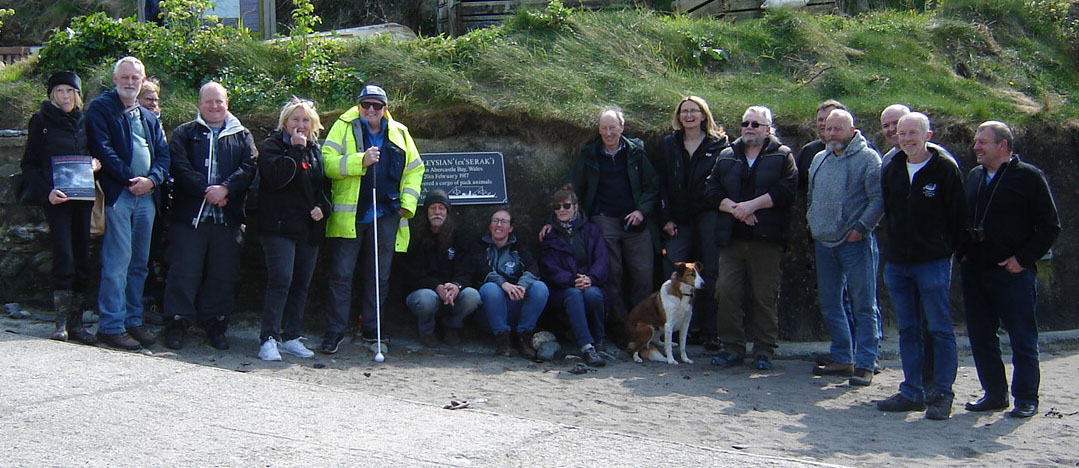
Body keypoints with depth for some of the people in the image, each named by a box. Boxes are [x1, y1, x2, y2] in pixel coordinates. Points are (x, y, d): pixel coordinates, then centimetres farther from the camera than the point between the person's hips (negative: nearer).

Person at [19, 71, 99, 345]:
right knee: (64, 256, -13)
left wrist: (97, 163, -2)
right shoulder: (41, 122, 4)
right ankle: (61, 324, -6)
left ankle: (76, 324, 8)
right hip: (56, 197, -4)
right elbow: (29, 164, 2)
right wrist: (46, 191, -13)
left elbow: (97, 152, 22)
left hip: (83, 196, 4)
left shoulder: (85, 121, 14)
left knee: (82, 259, 2)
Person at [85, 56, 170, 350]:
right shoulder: (101, 108, 3)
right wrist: (130, 178, -14)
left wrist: (152, 179, -6)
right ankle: (111, 325, -6)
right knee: (118, 262, -9)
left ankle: (133, 321, 15)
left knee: (139, 263, 9)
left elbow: (163, 154, 14)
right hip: (118, 194, -6)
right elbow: (102, 149, -8)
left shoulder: (149, 117, 21)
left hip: (146, 194, 6)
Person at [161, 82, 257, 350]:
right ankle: (177, 324, 5)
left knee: (223, 274, 4)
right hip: (189, 215, -2)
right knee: (184, 271, -3)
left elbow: (249, 168, 1)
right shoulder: (184, 134, 10)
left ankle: (215, 325, 14)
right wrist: (207, 192, -15)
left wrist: (225, 189, -15)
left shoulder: (242, 137, 15)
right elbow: (180, 168, -4)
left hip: (228, 218, 2)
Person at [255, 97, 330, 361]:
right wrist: (296, 149, -14)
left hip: (309, 228, 6)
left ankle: (290, 338, 14)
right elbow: (277, 176, -18)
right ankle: (269, 339, -12)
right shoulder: (272, 145, 0)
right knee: (281, 281, -15)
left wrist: (322, 206, 4)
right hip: (279, 227, -6)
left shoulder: (315, 149, 17)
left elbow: (325, 184, 23)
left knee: (302, 284, 6)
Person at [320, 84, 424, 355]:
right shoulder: (343, 127, 3)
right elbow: (328, 162, -8)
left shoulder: (399, 133, 13)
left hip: (386, 216, 3)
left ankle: (372, 333, 17)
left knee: (379, 277, 8)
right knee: (341, 275, -1)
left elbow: (415, 169, 18)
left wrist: (408, 203, 6)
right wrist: (360, 160, -21)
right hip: (348, 215, -3)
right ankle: (334, 332, 6)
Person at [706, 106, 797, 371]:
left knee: (765, 296, -1)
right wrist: (734, 209, -9)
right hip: (732, 238, 3)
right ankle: (732, 348, 7)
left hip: (766, 239, -3)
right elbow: (712, 190, 8)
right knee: (727, 292, -1)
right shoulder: (726, 156, 17)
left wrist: (752, 204, -14)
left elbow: (786, 190, -7)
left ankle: (764, 351, 7)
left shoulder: (782, 156, 7)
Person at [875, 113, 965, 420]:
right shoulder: (891, 169, 10)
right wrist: (896, 244, 14)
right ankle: (912, 392, 17)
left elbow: (957, 215, -4)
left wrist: (945, 249, -2)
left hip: (933, 263, -5)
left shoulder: (945, 168, -6)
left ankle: (942, 394, 4)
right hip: (896, 262, 6)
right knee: (908, 330, 10)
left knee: (940, 330, -2)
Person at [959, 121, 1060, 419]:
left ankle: (1026, 399, 9)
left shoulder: (1029, 177, -4)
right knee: (980, 337, 8)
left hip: (1013, 273, -6)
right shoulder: (974, 177, 14)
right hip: (975, 271, 6)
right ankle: (994, 394, 19)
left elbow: (1050, 226, -5)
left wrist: (1023, 258, -12)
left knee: (1022, 338, 0)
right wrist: (962, 253, 9)